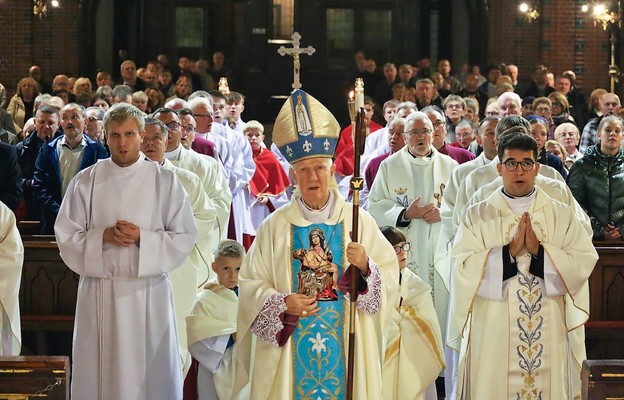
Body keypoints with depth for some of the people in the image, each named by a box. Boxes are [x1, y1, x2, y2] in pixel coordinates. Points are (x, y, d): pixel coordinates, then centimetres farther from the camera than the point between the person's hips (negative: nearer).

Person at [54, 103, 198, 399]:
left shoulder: (165, 182, 3)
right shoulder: (85, 182, 4)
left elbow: (185, 238, 1)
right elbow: (66, 236, 3)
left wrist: (142, 237, -14)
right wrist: (103, 236, -14)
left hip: (149, 291, 0)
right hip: (100, 291, 1)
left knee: (152, 371, 1)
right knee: (101, 374, 2)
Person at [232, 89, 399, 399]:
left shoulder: (358, 221, 1)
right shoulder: (275, 227, 1)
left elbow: (390, 277, -1)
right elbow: (250, 284, -1)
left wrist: (365, 268, -20)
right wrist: (282, 304, -16)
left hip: (346, 348, 0)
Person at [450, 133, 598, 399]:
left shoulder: (562, 215, 7)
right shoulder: (477, 217, 4)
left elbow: (584, 263, -4)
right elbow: (463, 267, -9)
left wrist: (539, 250, -15)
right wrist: (510, 251, -17)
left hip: (550, 336, 1)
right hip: (493, 336, -1)